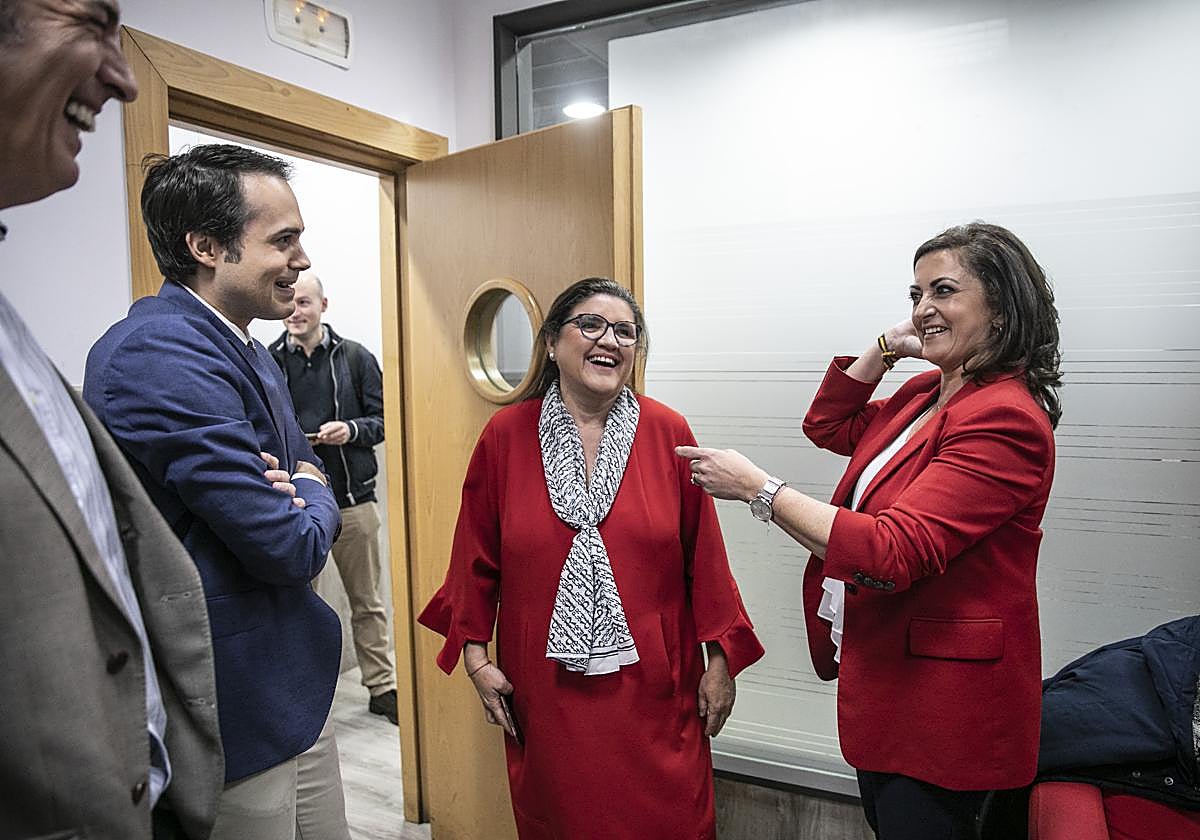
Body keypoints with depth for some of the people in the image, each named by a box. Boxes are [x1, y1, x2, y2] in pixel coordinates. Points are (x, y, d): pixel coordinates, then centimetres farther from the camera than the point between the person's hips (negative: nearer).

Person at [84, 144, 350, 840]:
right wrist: (313, 499, -2)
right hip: (237, 698, -9)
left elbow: (306, 465, 16)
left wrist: (298, 496, -7)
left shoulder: (251, 354, 8)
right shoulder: (161, 351, -23)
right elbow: (289, 546, -25)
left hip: (295, 676, 9)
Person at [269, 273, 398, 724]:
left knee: (367, 602, 11)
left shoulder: (355, 357, 2)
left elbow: (383, 419, 4)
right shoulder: (268, 361, 3)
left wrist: (352, 430, -15)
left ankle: (382, 687, 24)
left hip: (352, 499, 0)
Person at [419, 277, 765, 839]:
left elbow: (703, 555, -2)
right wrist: (475, 654, 2)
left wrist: (720, 657, 0)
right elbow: (477, 556, 2)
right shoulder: (506, 435, -4)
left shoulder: (668, 433, -5)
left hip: (653, 683, 0)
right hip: (545, 687, 1)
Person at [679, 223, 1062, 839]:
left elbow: (891, 553, -29)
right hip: (879, 678, 9)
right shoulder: (929, 392, 6)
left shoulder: (1005, 419, -23)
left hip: (940, 705, -9)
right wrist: (887, 346, 5)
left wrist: (755, 488, -26)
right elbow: (827, 425, 18)